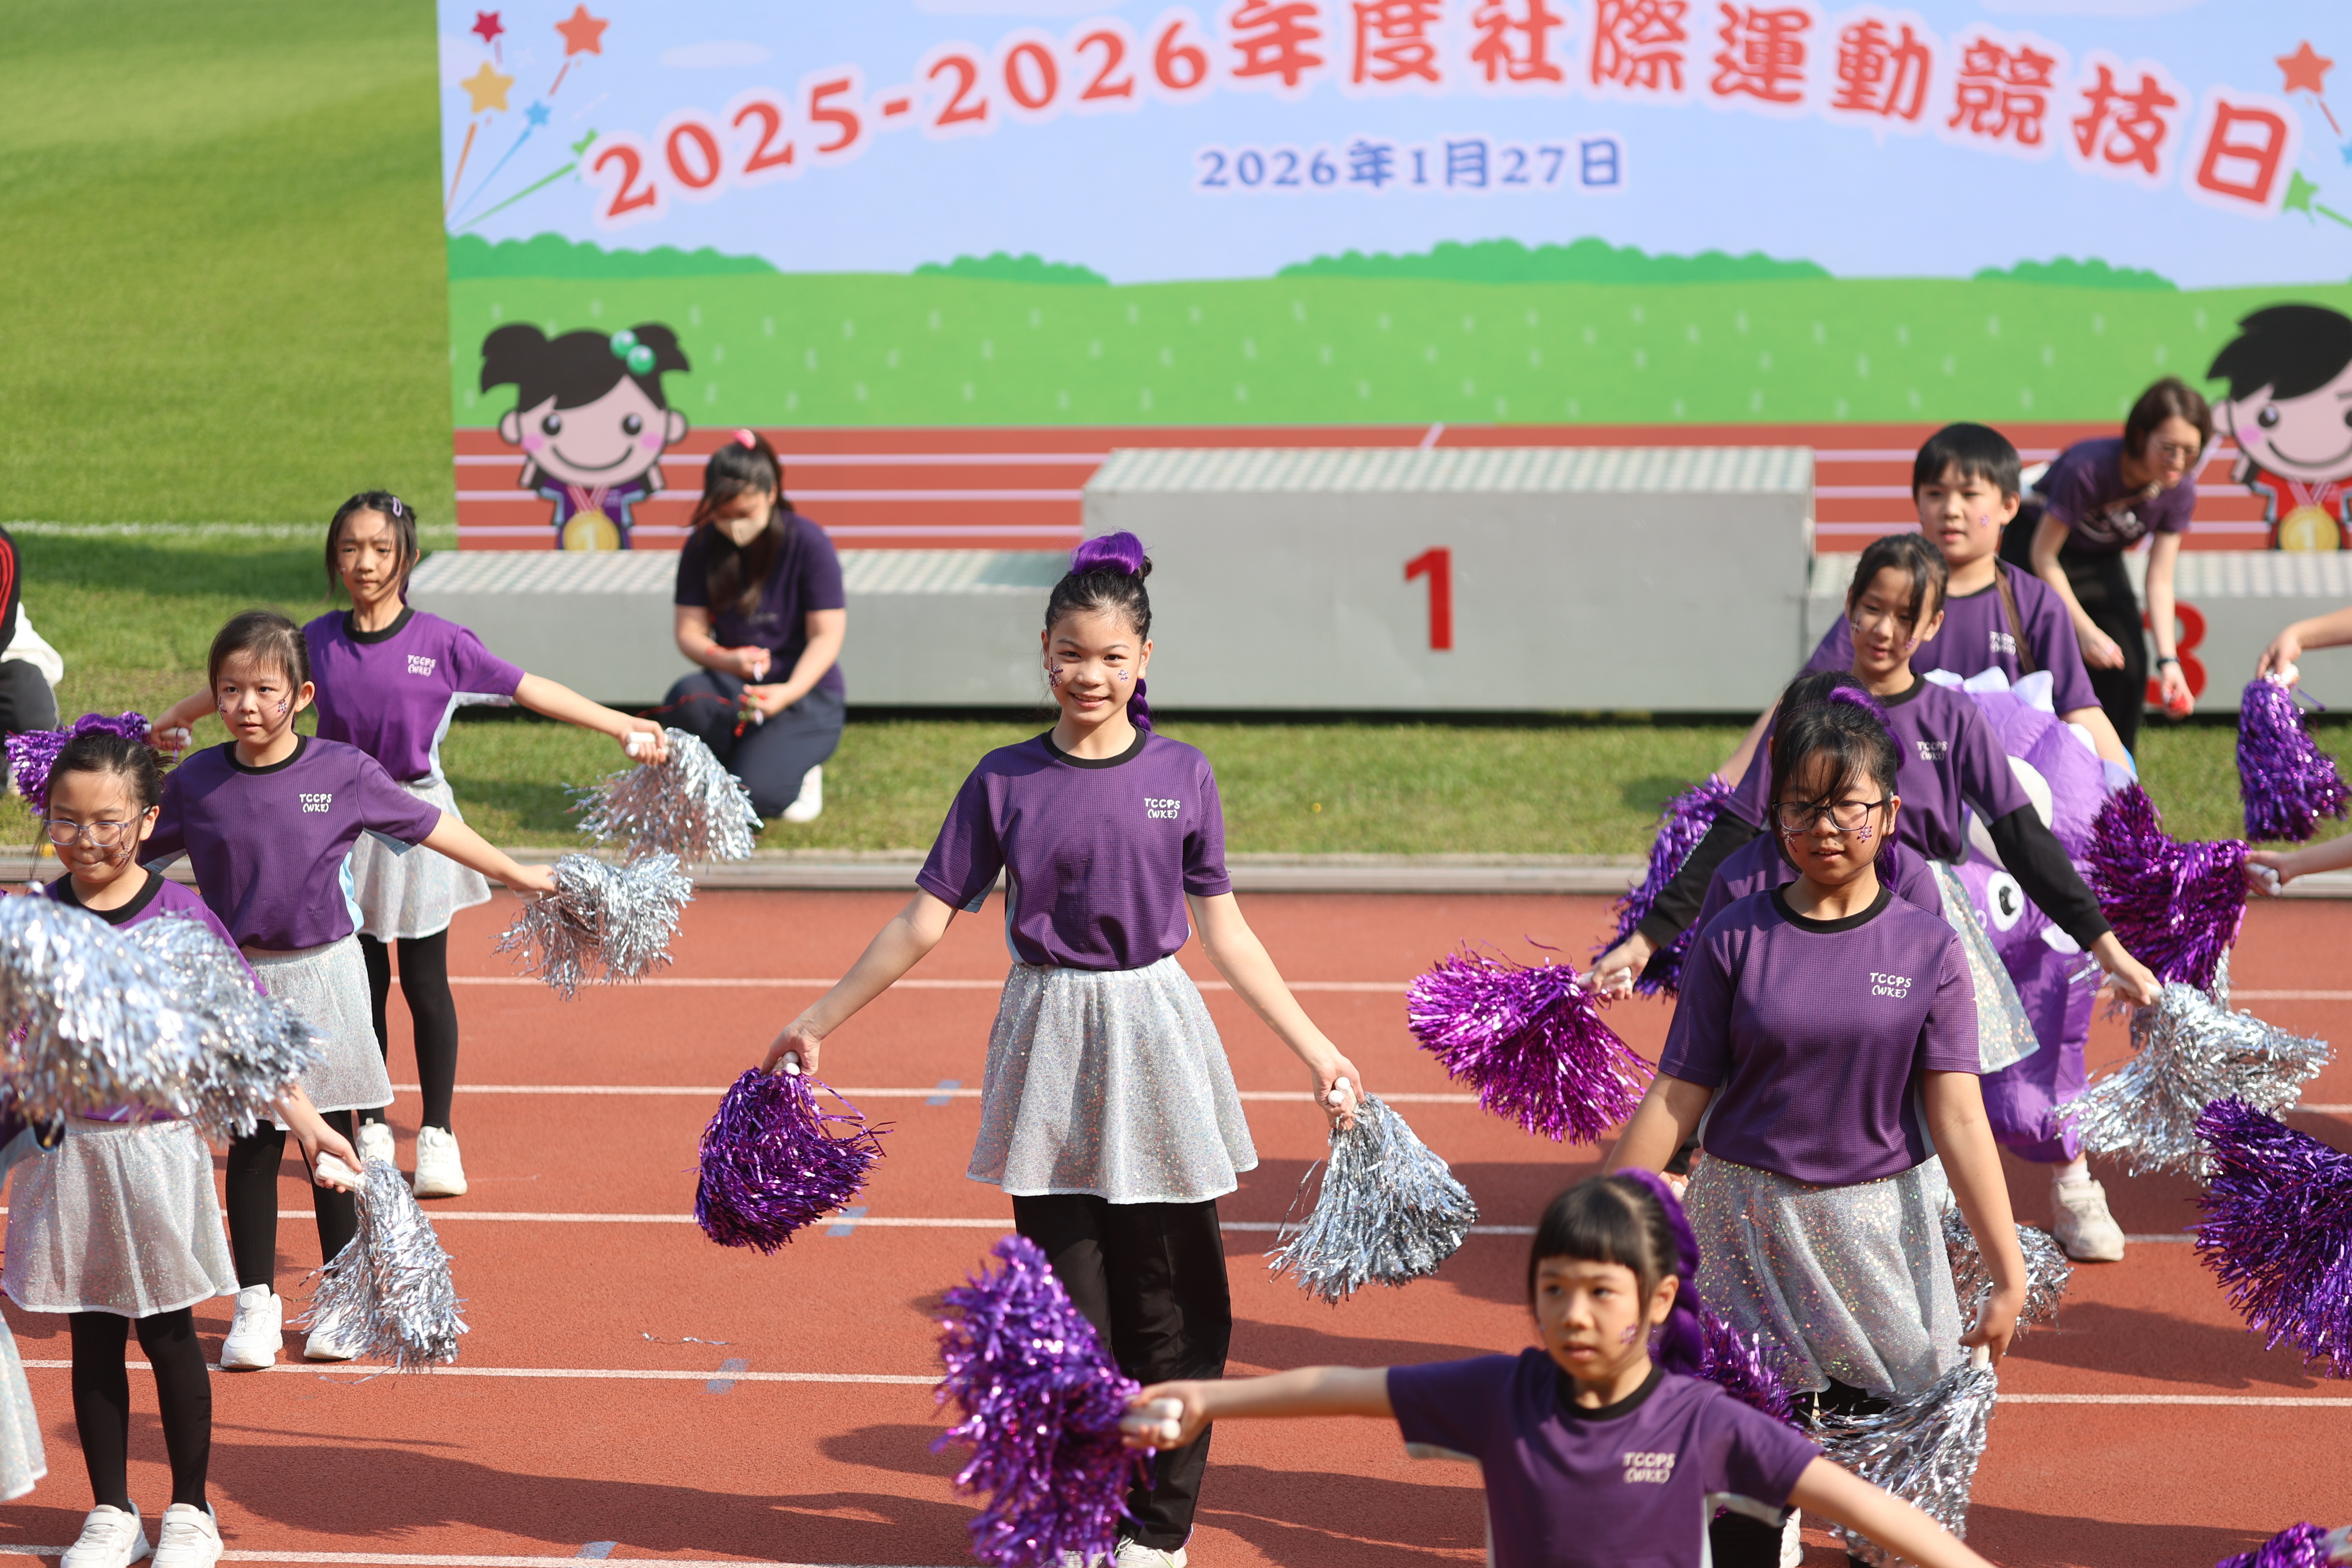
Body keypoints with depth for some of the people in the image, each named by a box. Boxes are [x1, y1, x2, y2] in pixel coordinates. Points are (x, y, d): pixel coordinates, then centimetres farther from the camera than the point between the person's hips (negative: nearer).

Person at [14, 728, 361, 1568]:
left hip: (156, 1145, -2)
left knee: (167, 1334, 7)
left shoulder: (180, 917, -8)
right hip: (67, 1147, 2)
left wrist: (302, 1116, -7)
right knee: (92, 1339, 10)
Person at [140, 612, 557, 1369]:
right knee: (252, 1141, 7)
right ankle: (255, 1302, 18)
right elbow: (128, 852, 9)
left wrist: (514, 873, 10)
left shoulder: (343, 773, -7)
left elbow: (425, 824, 4)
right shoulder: (196, 783, -4)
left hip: (323, 974, -1)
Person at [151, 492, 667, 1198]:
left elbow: (530, 689, -8)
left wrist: (623, 726, -11)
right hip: (345, 819, 2)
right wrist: (177, 715, 29)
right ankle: (372, 1128, 21)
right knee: (363, 982, 9)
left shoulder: (441, 643, -9)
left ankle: (438, 1132, 14)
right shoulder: (319, 640, -1)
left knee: (426, 983, 3)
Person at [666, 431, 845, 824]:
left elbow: (827, 635, -12)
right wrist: (728, 660, -26)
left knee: (755, 795, -28)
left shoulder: (807, 542, -11)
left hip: (807, 692, -4)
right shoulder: (702, 548, -1)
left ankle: (798, 768, 9)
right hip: (734, 688, 4)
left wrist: (789, 692, -30)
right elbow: (689, 632, -3)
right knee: (686, 700, -33)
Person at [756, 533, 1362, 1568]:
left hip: (1155, 1051, 0)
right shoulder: (1006, 781, 1)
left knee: (1170, 1301, 3)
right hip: (1050, 1047, 0)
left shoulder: (1181, 777, 2)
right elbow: (926, 918, 4)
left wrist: (1315, 1051, 4)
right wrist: (819, 1021, 5)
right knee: (1064, 1298, 5)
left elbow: (1222, 931, 6)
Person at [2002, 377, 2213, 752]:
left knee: (2129, 668, -6)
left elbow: (2159, 582, -13)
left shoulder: (2179, 489, -20)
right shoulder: (2089, 468, -36)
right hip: (2036, 551, -5)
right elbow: (2043, 556, -26)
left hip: (2101, 563, 5)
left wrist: (2168, 660, -23)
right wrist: (2086, 630, -28)